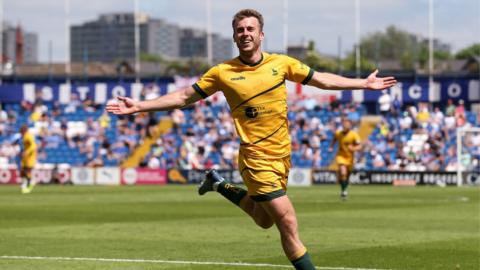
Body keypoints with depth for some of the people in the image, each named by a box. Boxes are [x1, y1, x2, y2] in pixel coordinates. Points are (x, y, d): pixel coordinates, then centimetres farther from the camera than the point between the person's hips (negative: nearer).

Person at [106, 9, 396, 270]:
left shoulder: (281, 63, 0)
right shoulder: (222, 72, -7)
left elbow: (323, 80, 11)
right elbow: (183, 97, 1)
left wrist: (364, 83, 10)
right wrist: (139, 106, -5)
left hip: (283, 154, 5)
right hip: (257, 158, -5)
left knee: (264, 220, 20)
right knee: (288, 223, -13)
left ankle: (219, 184, 41)